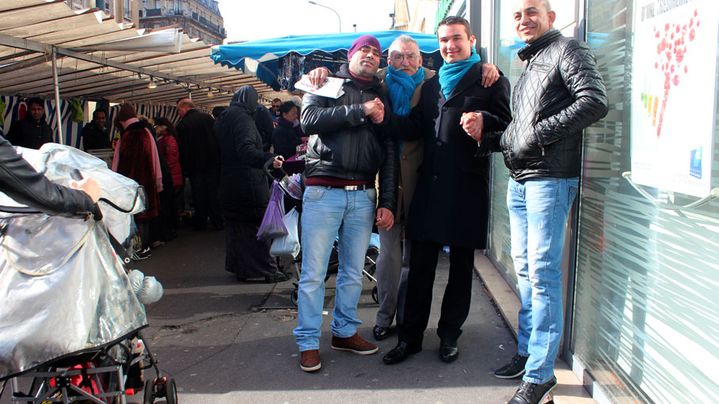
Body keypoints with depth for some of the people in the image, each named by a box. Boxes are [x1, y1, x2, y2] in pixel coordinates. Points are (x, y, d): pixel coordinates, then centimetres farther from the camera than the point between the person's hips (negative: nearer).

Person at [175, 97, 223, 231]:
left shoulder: (181, 125, -11)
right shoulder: (208, 118, -1)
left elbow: (182, 150, -9)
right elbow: (218, 138, 3)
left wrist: (184, 169, -1)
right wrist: (218, 159, 10)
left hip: (195, 166, -3)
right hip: (212, 163, 3)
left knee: (199, 195, 8)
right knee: (213, 192, 10)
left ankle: (200, 223, 17)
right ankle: (217, 222, 14)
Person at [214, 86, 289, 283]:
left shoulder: (223, 119, 13)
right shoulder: (243, 117, -14)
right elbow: (246, 149, -29)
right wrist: (268, 159, -41)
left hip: (228, 182, 9)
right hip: (248, 183, -8)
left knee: (234, 225, 13)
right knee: (257, 224, -2)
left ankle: (239, 268, 20)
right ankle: (267, 269, 2)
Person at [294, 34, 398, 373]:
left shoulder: (381, 97, 16)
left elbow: (390, 152, 11)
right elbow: (309, 119, -12)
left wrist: (387, 202, 2)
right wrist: (360, 111, -14)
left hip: (363, 195, 4)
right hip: (323, 191, -3)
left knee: (353, 271, 11)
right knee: (313, 272, -1)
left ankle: (345, 332, 26)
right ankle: (308, 341, 10)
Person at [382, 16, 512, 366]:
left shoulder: (491, 80, 4)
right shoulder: (430, 84, 19)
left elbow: (508, 127, -2)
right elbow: (415, 129, 12)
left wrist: (485, 121, -22)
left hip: (468, 185, -4)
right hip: (430, 183, 4)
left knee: (461, 265, 8)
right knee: (420, 264, 5)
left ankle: (449, 335, 22)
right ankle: (410, 336, 16)